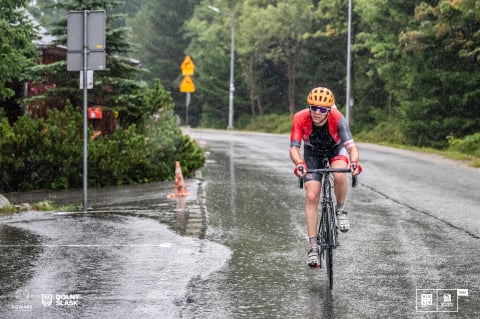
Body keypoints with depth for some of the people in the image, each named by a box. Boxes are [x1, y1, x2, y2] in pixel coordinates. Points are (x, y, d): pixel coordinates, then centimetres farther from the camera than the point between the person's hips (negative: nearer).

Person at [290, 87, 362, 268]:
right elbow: (294, 149, -34)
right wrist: (299, 164, -55)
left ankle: (340, 210, -4)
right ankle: (313, 247, -7)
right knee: (311, 197, -12)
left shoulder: (337, 119, -35)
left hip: (336, 149, -1)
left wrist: (354, 162, -60)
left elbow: (351, 147, -39)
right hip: (313, 152, 1)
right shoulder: (300, 119, -32)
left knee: (340, 176, -34)